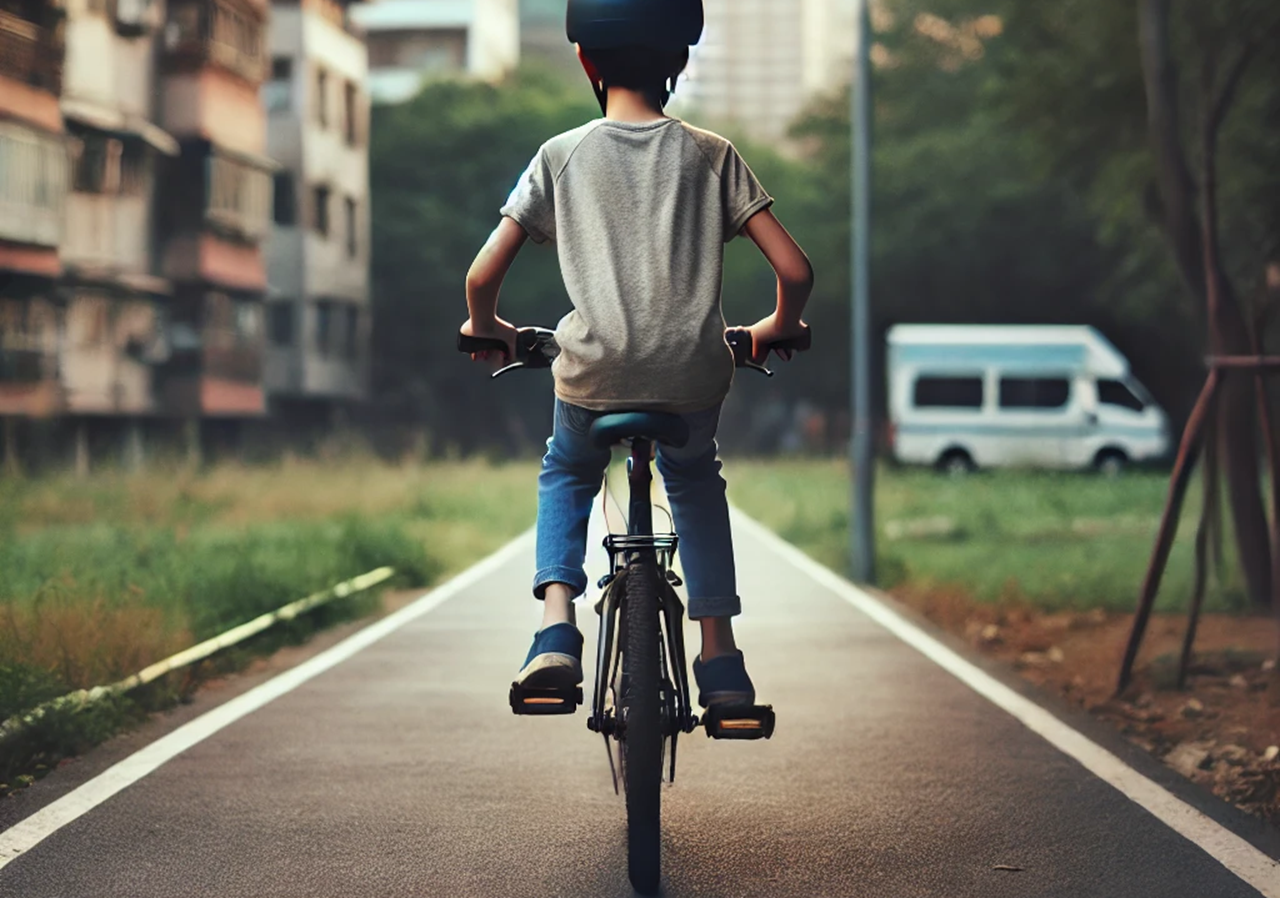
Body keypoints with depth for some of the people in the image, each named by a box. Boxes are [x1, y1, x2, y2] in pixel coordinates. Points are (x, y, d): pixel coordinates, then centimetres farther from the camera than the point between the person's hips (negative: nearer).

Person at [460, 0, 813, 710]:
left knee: (566, 474, 31)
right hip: (693, 377, 1)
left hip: (593, 375, -1)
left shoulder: (561, 156, 5)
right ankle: (721, 661, 22)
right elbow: (794, 270, 1)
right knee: (696, 482, 32)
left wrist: (486, 328, 23)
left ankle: (556, 629, 9)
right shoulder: (712, 155, 6)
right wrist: (778, 329, 22)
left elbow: (483, 275, 2)